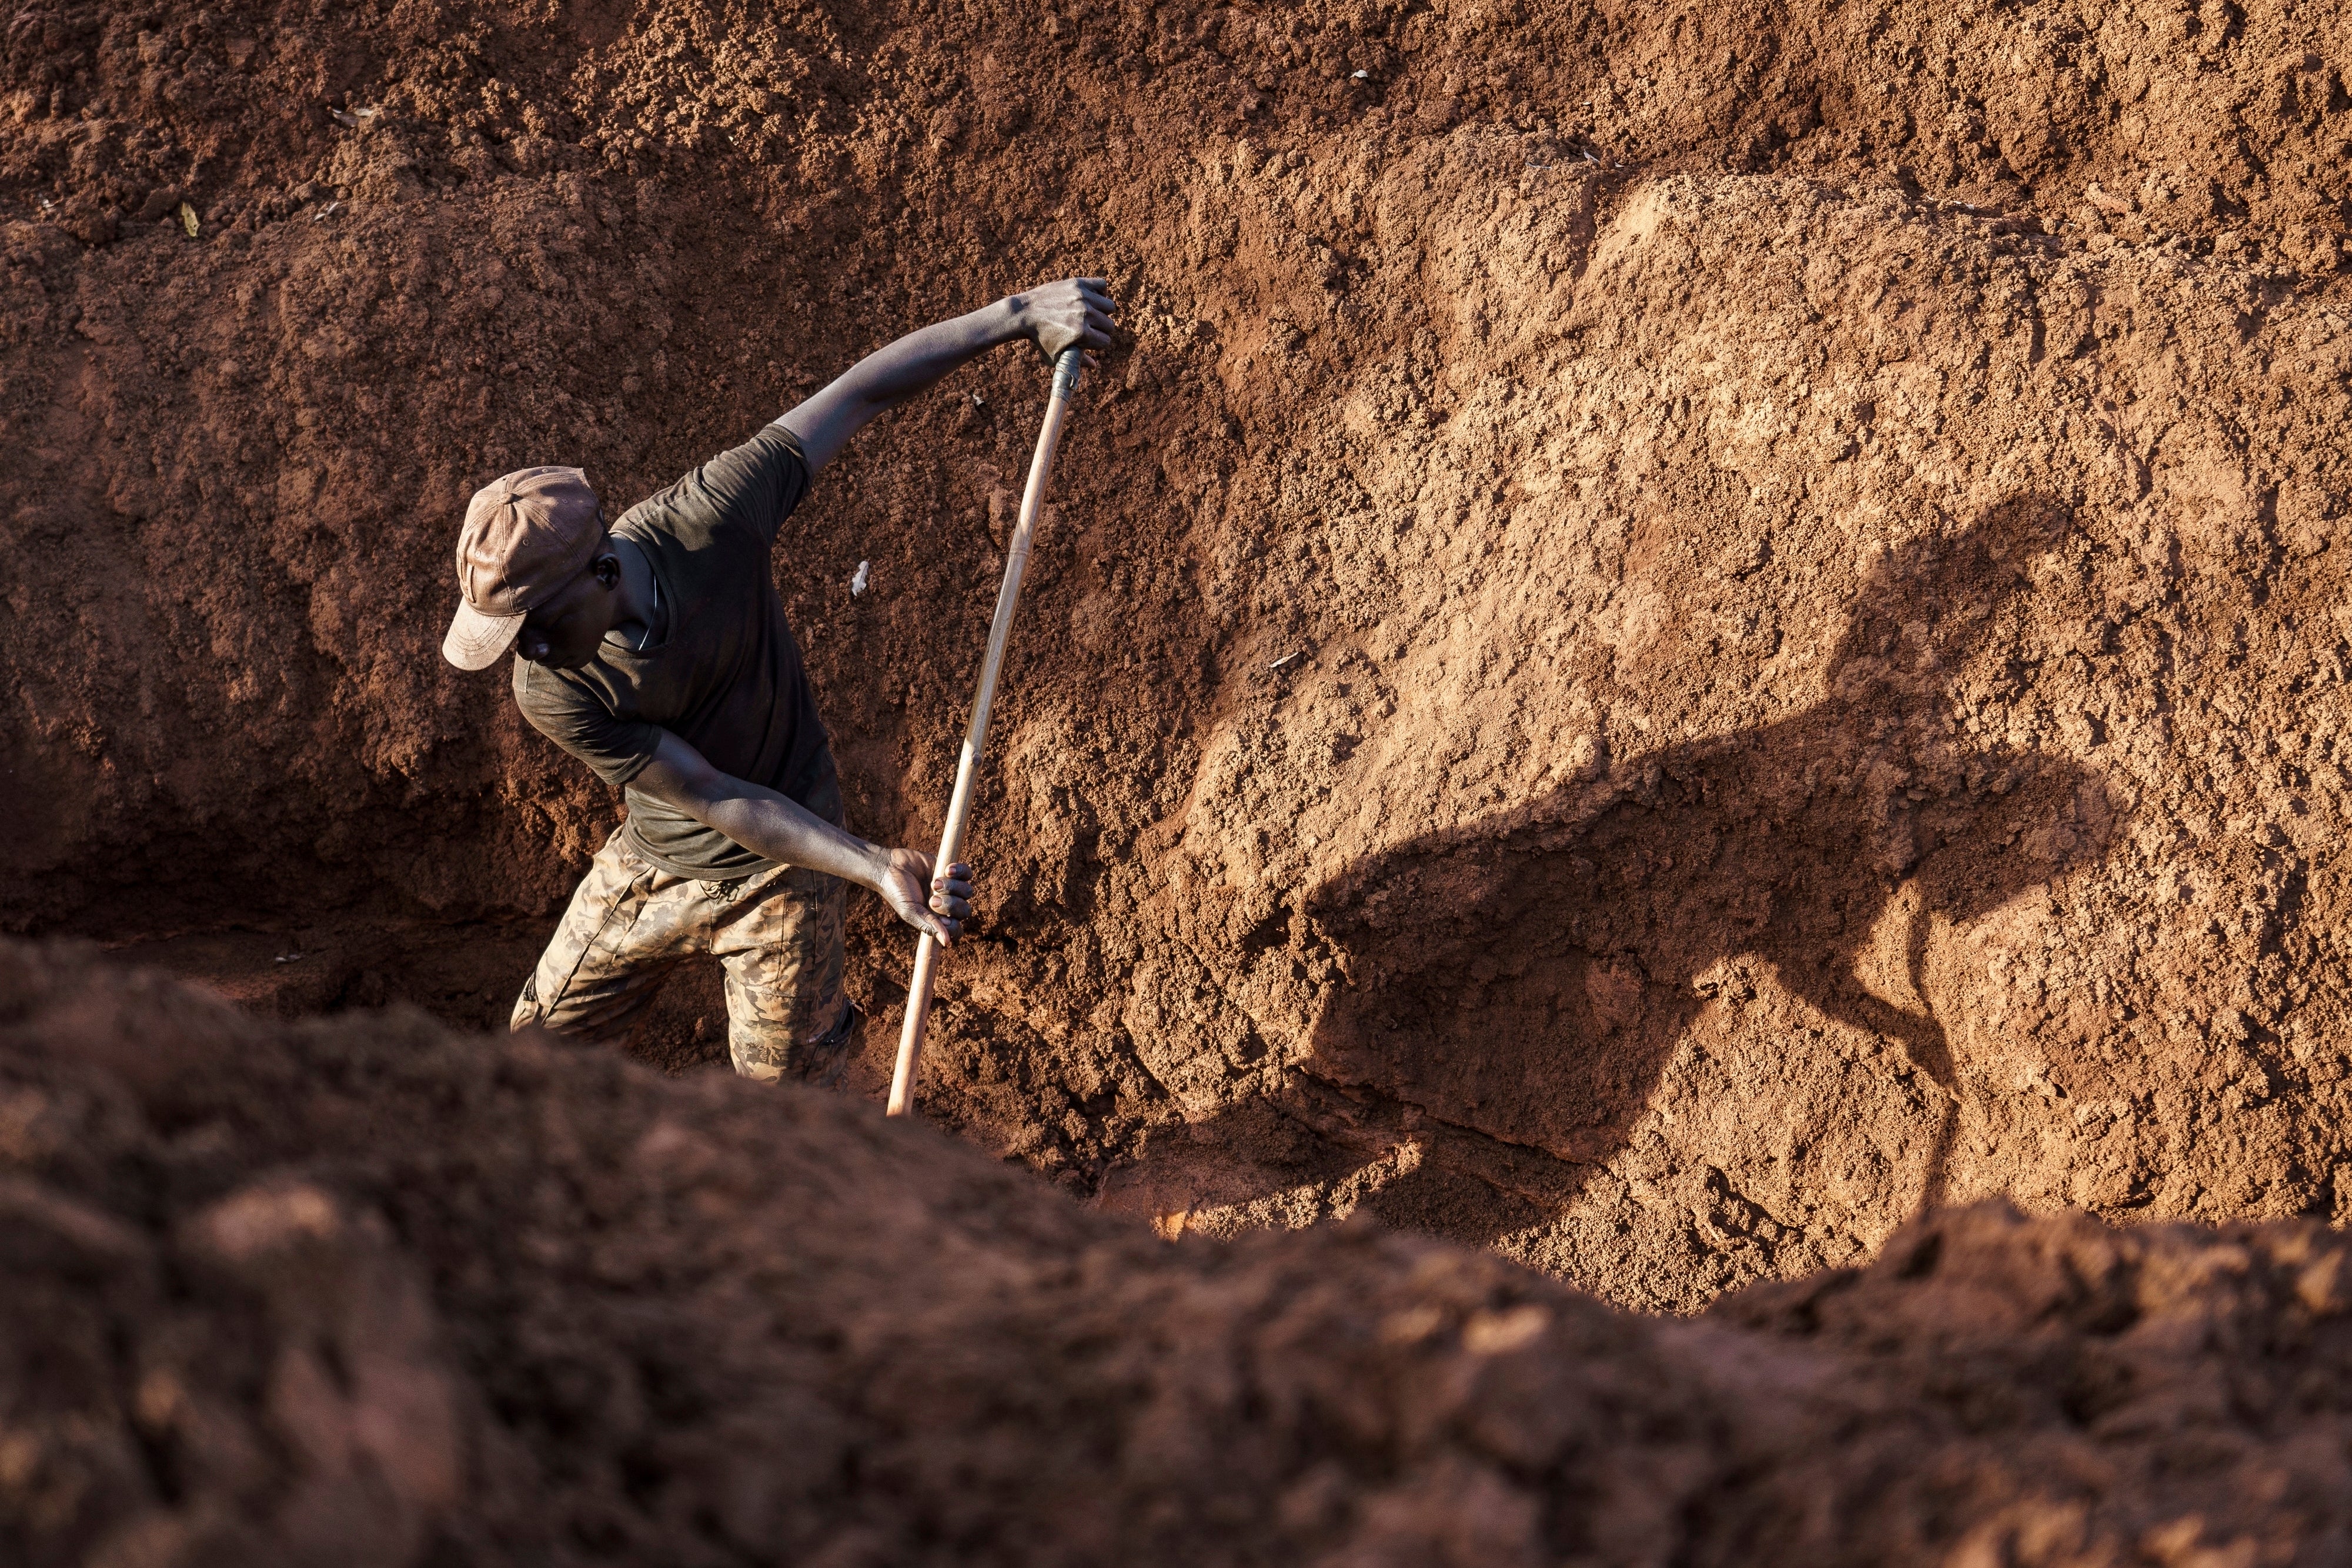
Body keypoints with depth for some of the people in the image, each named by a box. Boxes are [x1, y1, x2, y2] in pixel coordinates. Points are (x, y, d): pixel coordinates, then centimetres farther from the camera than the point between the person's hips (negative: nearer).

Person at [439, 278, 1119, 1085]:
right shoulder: (552, 693, -26)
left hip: (780, 876, -2)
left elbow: (859, 392, -21)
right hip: (650, 866, 2)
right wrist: (877, 866, -35)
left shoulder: (709, 518, -30)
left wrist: (1019, 313, -23)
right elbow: (719, 801, -26)